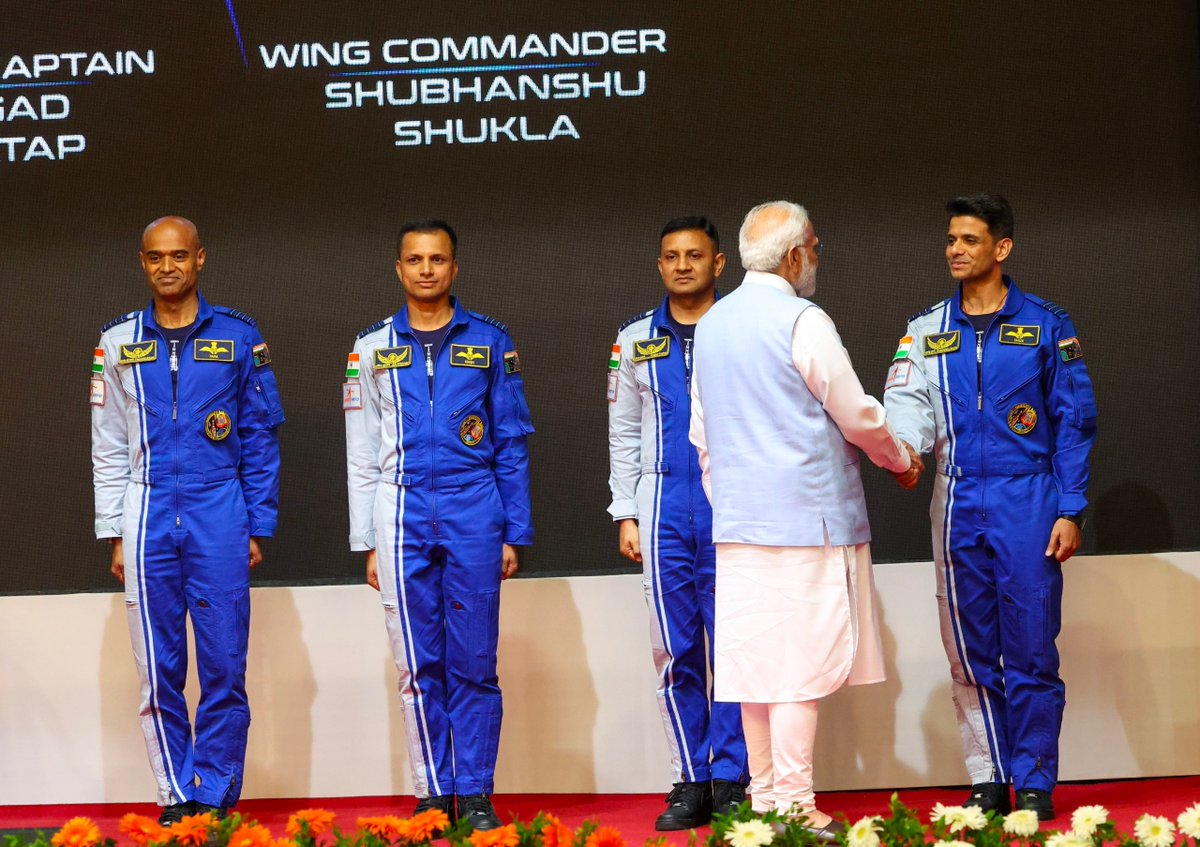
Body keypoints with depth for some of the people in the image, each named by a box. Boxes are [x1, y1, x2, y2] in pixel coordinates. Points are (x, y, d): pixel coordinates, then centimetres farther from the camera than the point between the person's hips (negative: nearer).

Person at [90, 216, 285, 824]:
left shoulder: (237, 337, 5)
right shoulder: (117, 343, 10)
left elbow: (260, 441, 6)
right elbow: (108, 449, 11)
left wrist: (258, 527, -1)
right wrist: (114, 534, 5)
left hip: (219, 520, -2)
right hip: (148, 519, 2)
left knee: (224, 670, -3)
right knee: (159, 673, 3)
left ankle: (216, 795, 4)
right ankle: (176, 796, 12)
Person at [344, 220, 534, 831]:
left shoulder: (489, 342, 8)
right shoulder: (372, 349, 11)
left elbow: (512, 445, 8)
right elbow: (361, 456, 12)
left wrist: (514, 533, 1)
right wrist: (367, 543, 6)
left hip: (473, 513, -1)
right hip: (402, 516, 1)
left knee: (474, 664, -1)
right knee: (419, 666, 2)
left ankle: (475, 794, 4)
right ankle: (432, 793, 9)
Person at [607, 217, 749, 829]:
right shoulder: (635, 339, 12)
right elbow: (623, 433, 14)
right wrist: (626, 515, 7)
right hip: (664, 507, 2)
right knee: (675, 651, 4)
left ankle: (730, 780, 3)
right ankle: (690, 783, 10)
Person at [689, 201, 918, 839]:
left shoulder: (712, 324, 11)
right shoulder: (802, 322, -11)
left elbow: (699, 432, 16)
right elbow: (857, 415, -5)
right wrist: (901, 462, 13)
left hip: (736, 522, 7)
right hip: (806, 517, -7)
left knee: (755, 663, 9)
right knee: (802, 666, -5)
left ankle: (764, 799, 14)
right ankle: (795, 808, -5)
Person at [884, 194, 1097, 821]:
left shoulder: (1044, 324, 3)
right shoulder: (928, 329, 11)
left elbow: (1074, 422, 2)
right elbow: (908, 401, -2)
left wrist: (1070, 510, -5)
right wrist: (904, 445, -25)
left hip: (1027, 501, -3)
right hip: (957, 504, 3)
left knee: (1030, 650, -3)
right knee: (970, 652, 7)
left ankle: (1034, 784, 5)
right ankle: (987, 780, 16)